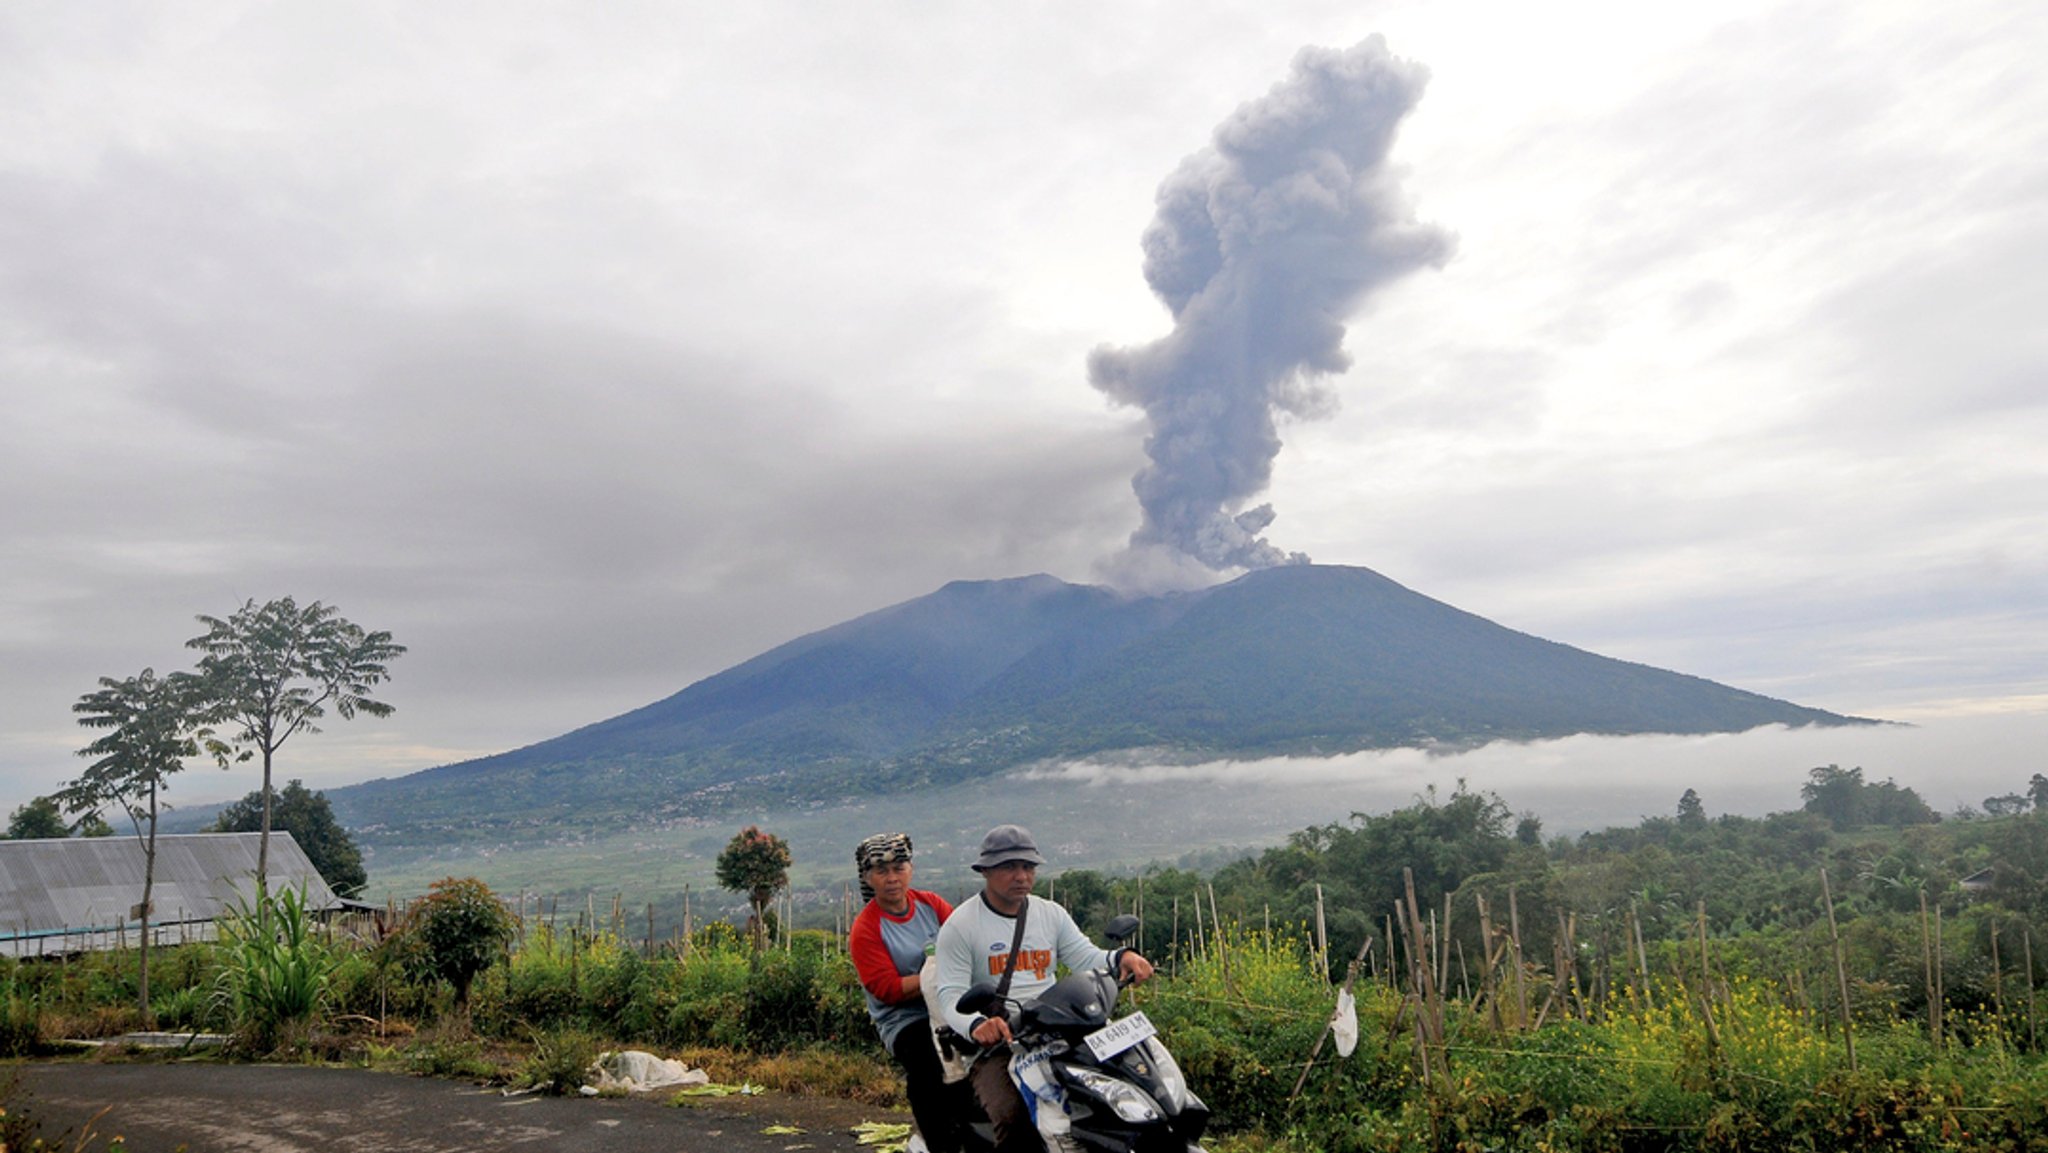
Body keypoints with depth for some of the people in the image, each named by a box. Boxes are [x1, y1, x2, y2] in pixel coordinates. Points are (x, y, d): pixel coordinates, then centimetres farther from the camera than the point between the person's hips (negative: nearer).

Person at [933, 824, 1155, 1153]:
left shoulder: (1051, 914, 15)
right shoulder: (960, 925, -1)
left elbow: (1087, 958, 8)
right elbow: (951, 995, -8)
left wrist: (1121, 957, -15)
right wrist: (976, 1024, -30)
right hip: (995, 1043, -4)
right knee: (1013, 1117, -32)